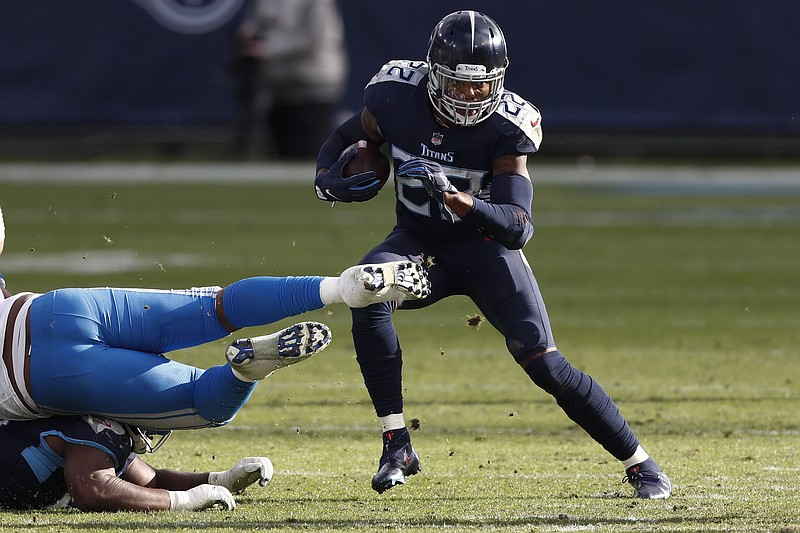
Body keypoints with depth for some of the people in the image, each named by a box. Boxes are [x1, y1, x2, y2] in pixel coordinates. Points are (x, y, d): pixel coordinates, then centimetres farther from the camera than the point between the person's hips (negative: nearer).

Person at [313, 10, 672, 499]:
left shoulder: (506, 126, -23)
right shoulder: (397, 99, -17)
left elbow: (517, 227, -30)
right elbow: (343, 140, 3)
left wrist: (459, 201, -48)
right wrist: (330, 181, -20)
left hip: (485, 245, -2)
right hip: (420, 243, 2)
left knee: (543, 362, -15)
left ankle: (640, 464, 3)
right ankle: (397, 445, -24)